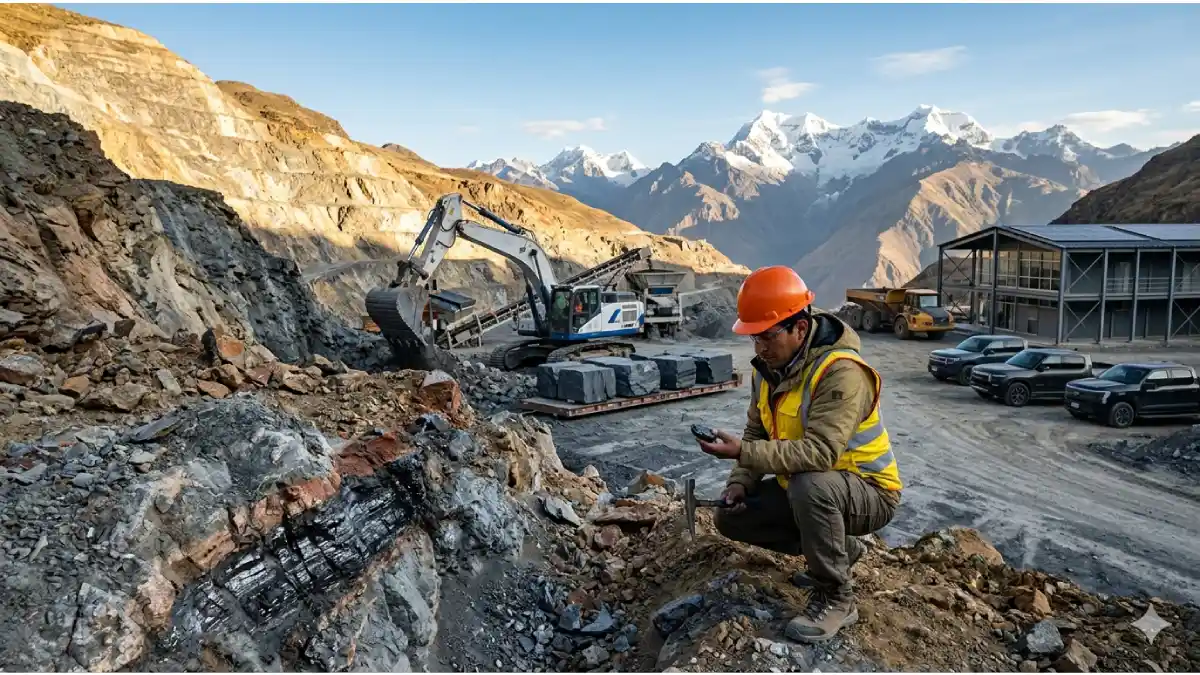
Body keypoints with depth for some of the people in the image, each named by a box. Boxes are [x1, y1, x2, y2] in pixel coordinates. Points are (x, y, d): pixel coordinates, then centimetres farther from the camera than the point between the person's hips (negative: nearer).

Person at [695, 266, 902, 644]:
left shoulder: (841, 372, -29)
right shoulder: (769, 368, -2)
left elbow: (820, 452, -39)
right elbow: (756, 433, 5)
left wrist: (743, 453, -40)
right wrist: (740, 481, -12)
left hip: (867, 492, -8)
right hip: (799, 489, 8)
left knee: (809, 485, -39)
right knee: (730, 518, 2)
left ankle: (836, 598, -15)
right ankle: (840, 549, 15)